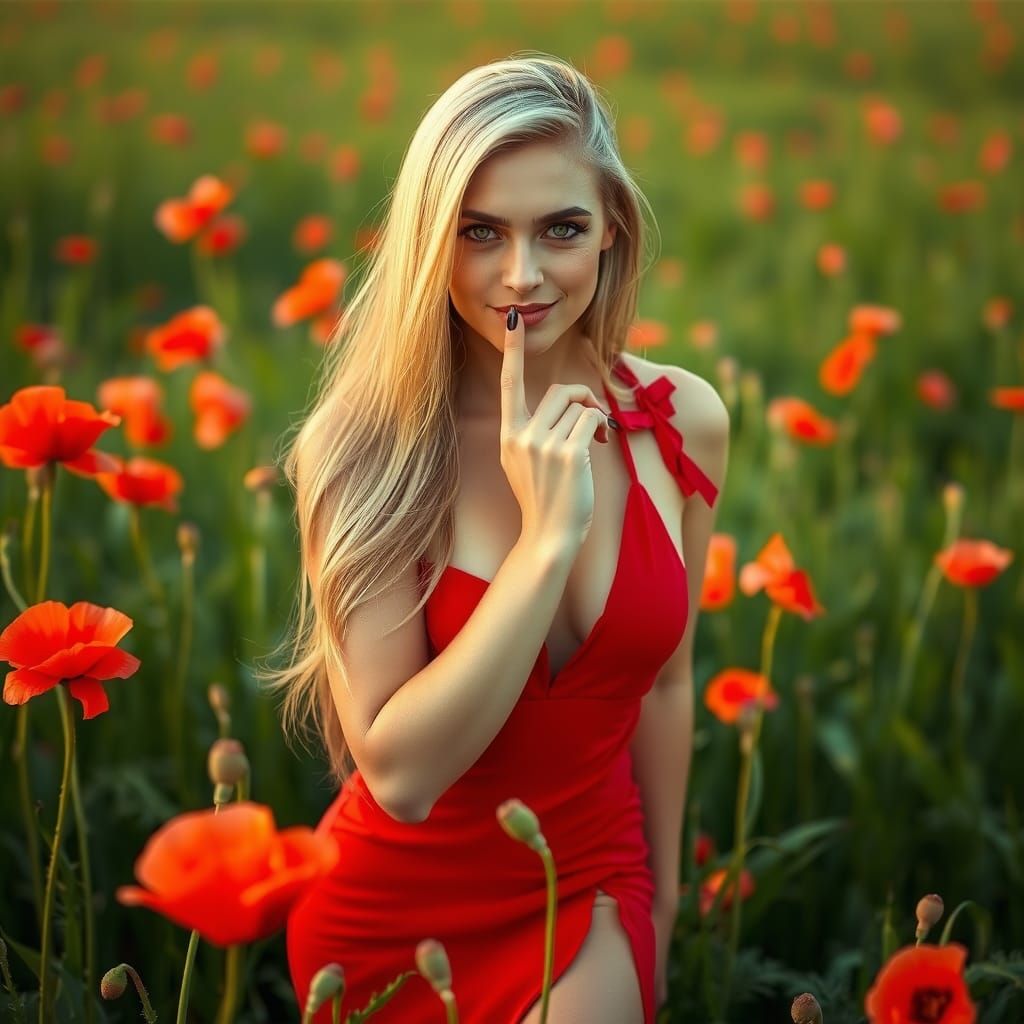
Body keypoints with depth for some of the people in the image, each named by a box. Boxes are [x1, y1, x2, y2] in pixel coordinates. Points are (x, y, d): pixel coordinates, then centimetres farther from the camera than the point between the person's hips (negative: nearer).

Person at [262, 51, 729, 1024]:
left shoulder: (683, 422, -10)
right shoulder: (364, 445, -20)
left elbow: (662, 681, 3)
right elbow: (400, 775, -26)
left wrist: (660, 902, 13)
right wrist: (547, 536, -31)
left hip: (586, 905, 2)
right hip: (397, 913, -1)